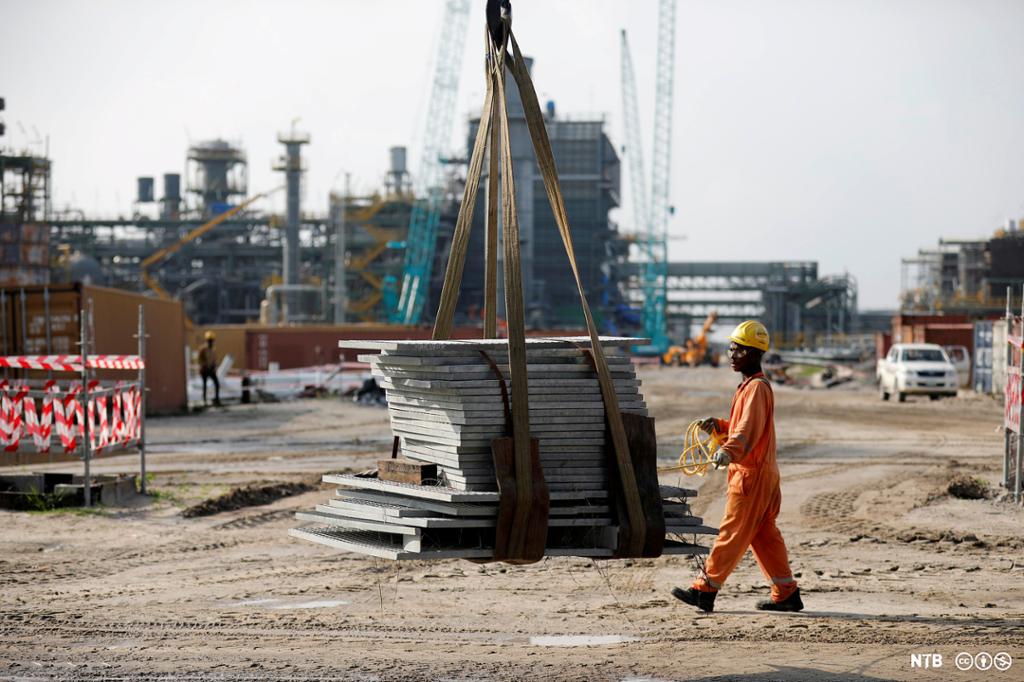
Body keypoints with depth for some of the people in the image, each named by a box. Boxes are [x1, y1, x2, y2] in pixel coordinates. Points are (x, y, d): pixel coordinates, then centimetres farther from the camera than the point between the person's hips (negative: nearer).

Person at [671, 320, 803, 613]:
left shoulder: (757, 387, -14)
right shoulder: (749, 386, 18)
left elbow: (749, 428, -28)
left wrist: (729, 451, -42)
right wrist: (717, 425, 8)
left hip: (752, 473, -10)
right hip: (761, 472, 10)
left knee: (732, 531, -6)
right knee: (764, 535, 11)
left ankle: (706, 589, -3)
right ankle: (787, 594, 14)